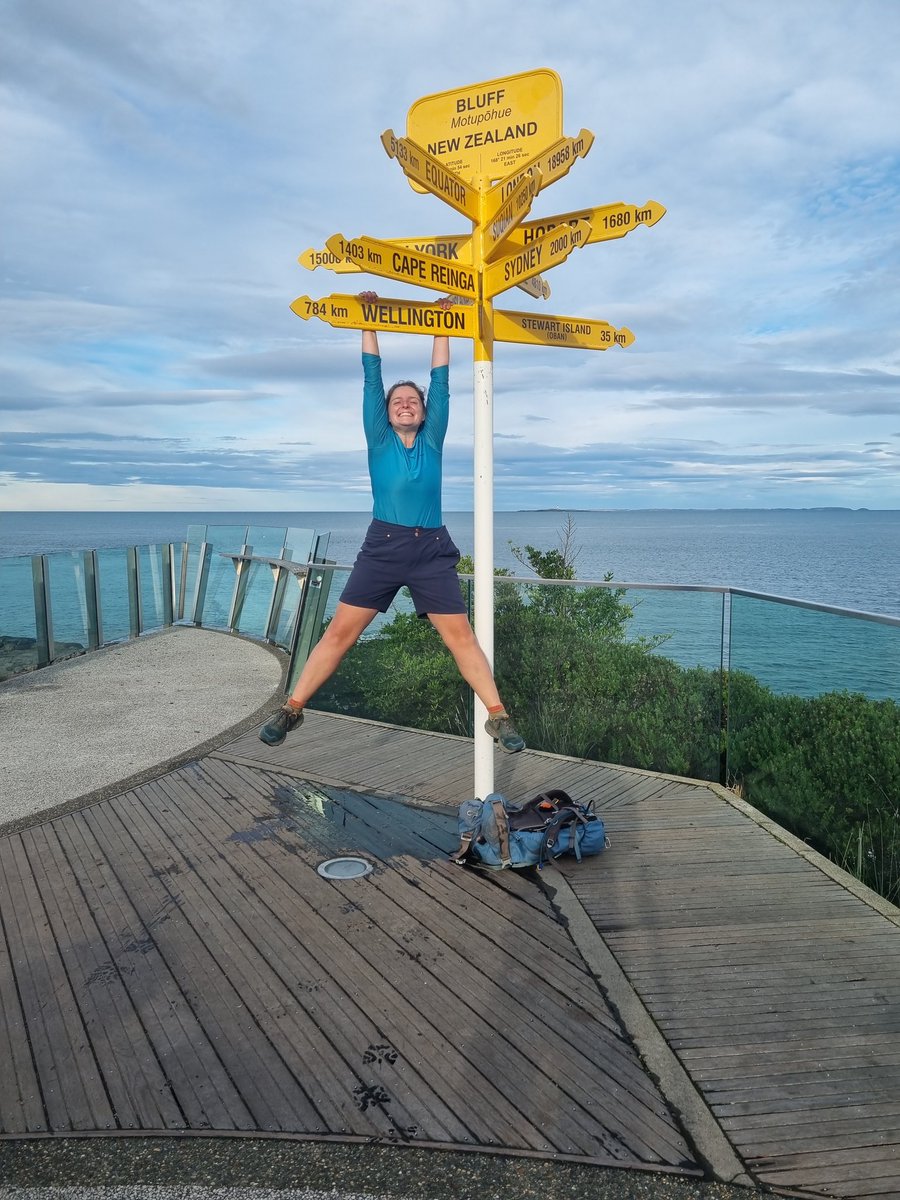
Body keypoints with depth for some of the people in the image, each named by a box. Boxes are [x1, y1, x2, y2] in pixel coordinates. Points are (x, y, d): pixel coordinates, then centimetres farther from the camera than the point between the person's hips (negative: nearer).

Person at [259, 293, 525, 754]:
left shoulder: (432, 439, 8)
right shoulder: (379, 439, 5)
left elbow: (441, 381, 11)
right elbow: (371, 377, 6)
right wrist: (368, 323, 7)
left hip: (432, 551, 1)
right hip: (382, 548, -1)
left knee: (462, 637, 2)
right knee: (339, 632, 0)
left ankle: (498, 717, 9)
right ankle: (292, 710, 11)